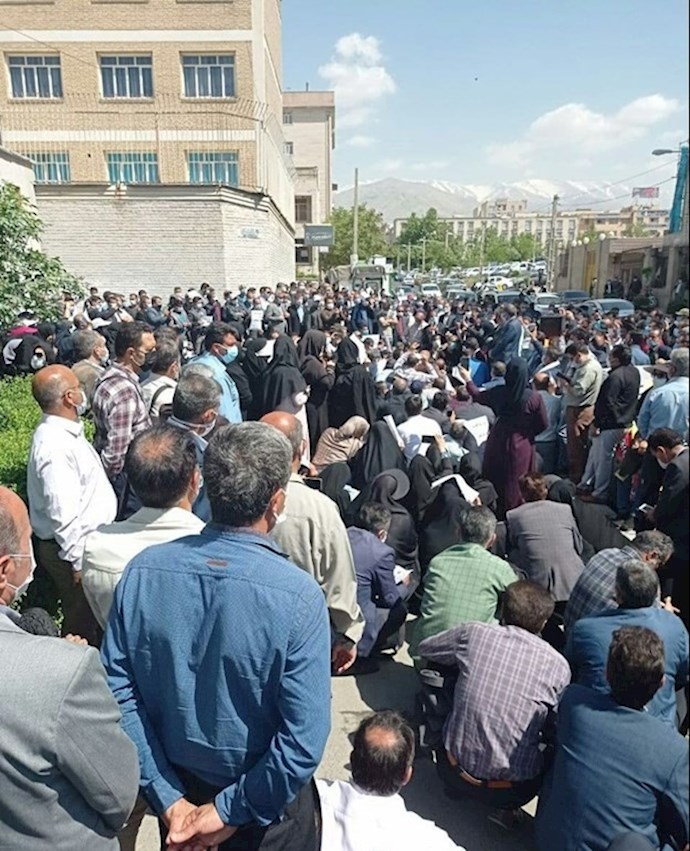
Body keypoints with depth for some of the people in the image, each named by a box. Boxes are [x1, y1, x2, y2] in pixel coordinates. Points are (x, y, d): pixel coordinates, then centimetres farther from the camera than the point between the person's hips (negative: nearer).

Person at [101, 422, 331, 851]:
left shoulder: (142, 571, -18)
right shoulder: (299, 597, -29)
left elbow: (118, 689, -13)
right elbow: (304, 743, -27)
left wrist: (168, 798, -7)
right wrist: (230, 812, -13)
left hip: (177, 788, 3)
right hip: (265, 808, -3)